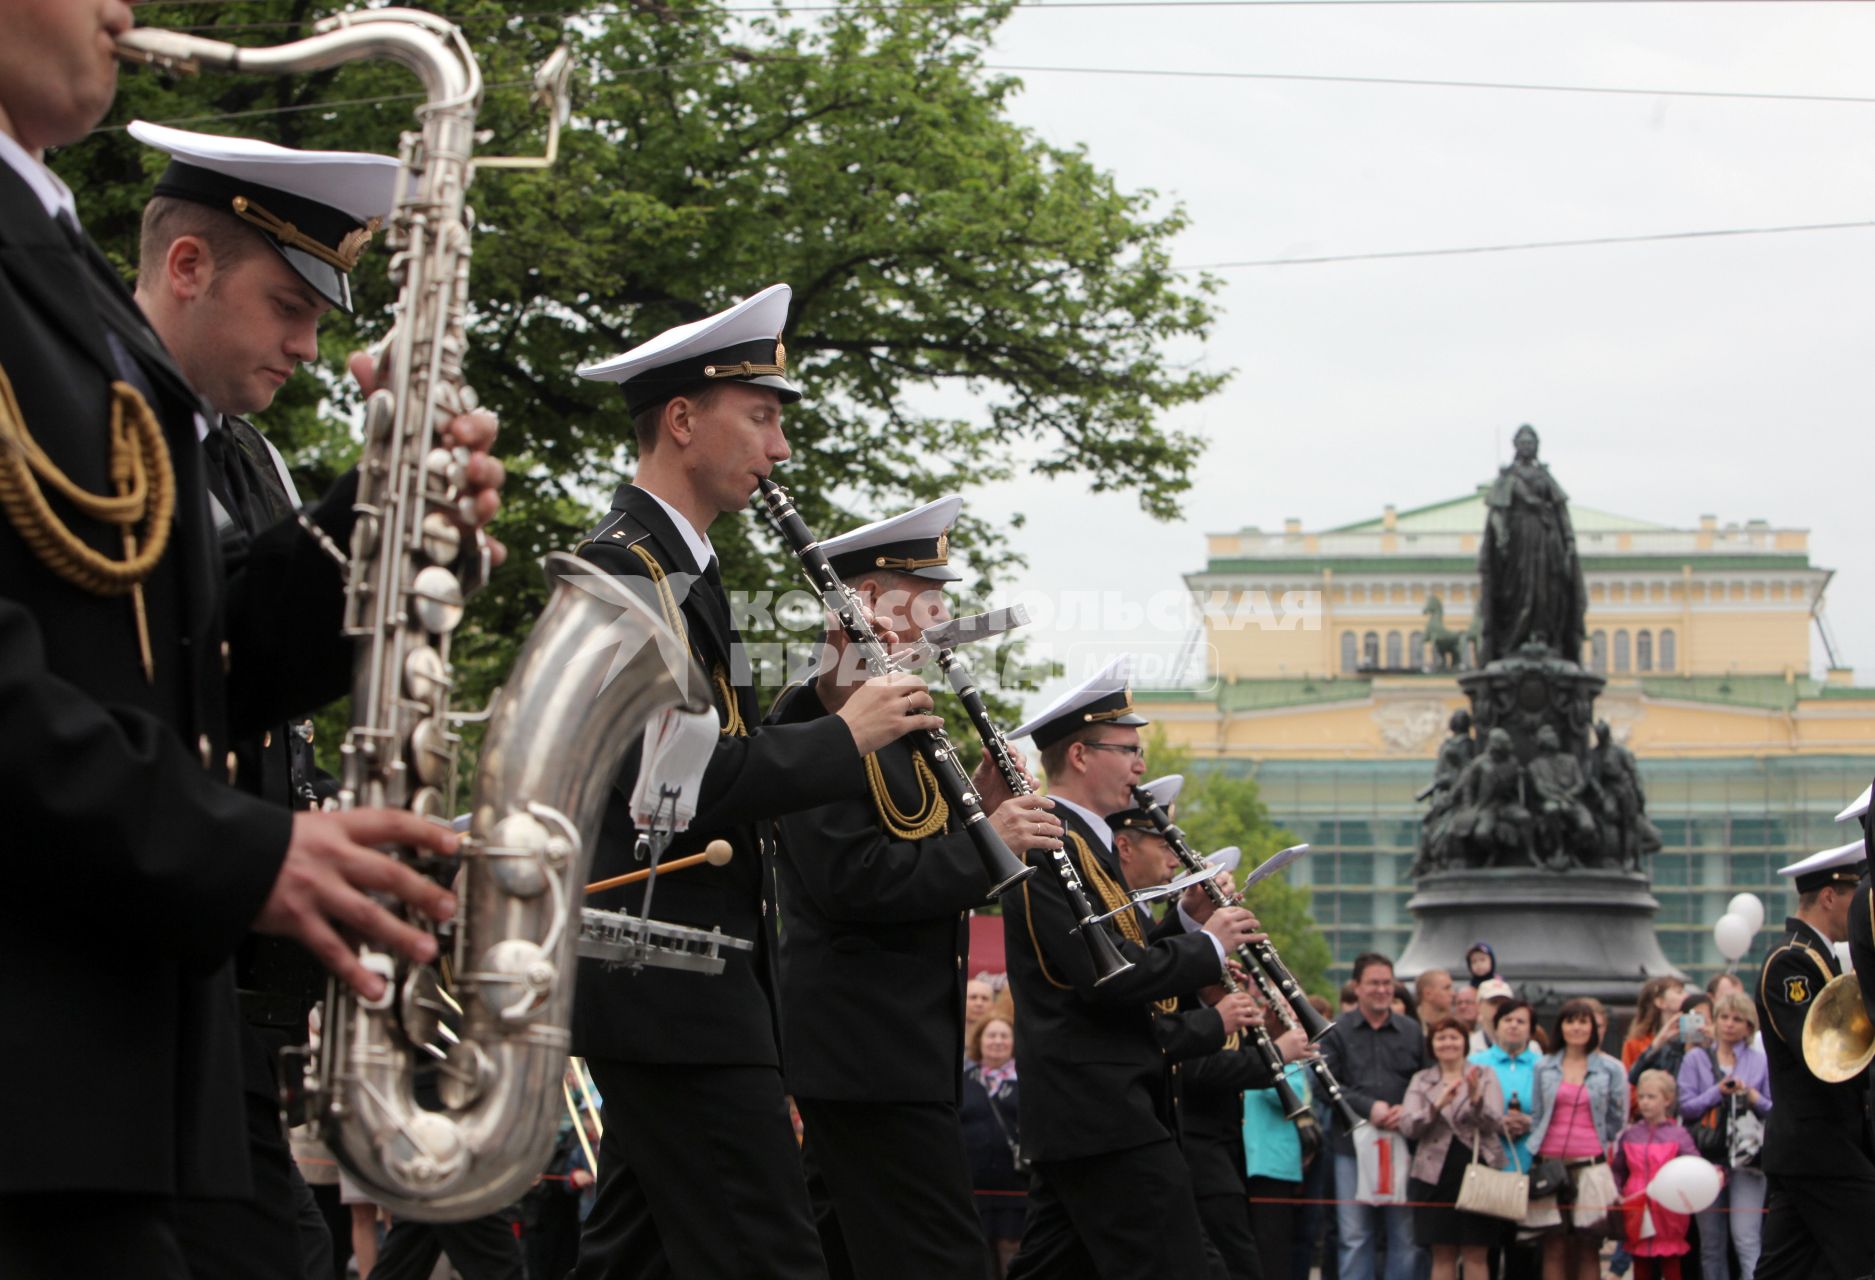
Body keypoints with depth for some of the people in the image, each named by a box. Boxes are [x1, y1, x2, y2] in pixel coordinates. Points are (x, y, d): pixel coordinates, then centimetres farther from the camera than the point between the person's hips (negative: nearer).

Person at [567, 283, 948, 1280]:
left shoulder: (675, 564, 18)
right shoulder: (628, 567, -14)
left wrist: (832, 702, 5)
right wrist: (845, 735, -14)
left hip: (670, 985, 11)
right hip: (676, 987, -11)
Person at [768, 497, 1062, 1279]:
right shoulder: (817, 724, -13)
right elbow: (852, 878, -23)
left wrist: (977, 806, 5)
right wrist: (985, 841, -20)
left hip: (894, 1039, 11)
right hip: (869, 1046, -11)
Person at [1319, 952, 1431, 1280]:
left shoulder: (1411, 1031, 10)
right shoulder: (1338, 1031, 4)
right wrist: (1368, 1107, -15)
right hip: (1353, 1144, -2)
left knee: (1404, 1234, 4)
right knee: (1355, 1237, 1)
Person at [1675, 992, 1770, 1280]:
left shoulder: (1761, 1061, 8)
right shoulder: (1696, 1058, 8)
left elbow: (1775, 1110, 5)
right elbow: (1685, 1106, -2)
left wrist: (1752, 1096, -12)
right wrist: (1718, 1092, -12)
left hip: (1746, 1159, -2)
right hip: (1707, 1157, 2)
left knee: (1747, 1239, -12)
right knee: (1711, 1243, 7)